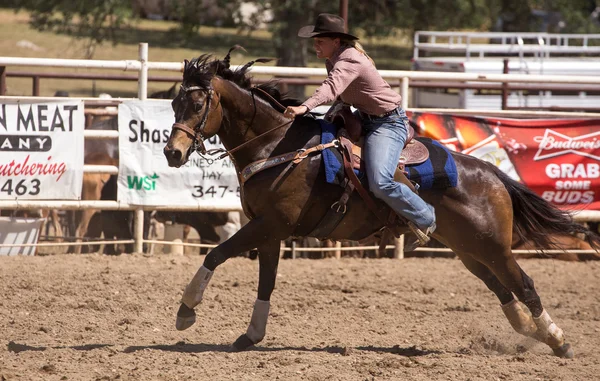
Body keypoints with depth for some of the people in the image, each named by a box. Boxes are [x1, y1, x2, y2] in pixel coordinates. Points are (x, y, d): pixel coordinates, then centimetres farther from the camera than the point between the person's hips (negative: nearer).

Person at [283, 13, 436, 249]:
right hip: (365, 118, 11)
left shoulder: (348, 61, -25)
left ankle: (426, 219, -5)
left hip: (388, 123, -11)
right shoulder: (334, 59, 5)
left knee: (380, 183, -27)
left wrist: (305, 107, -59)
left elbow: (332, 87, -45)